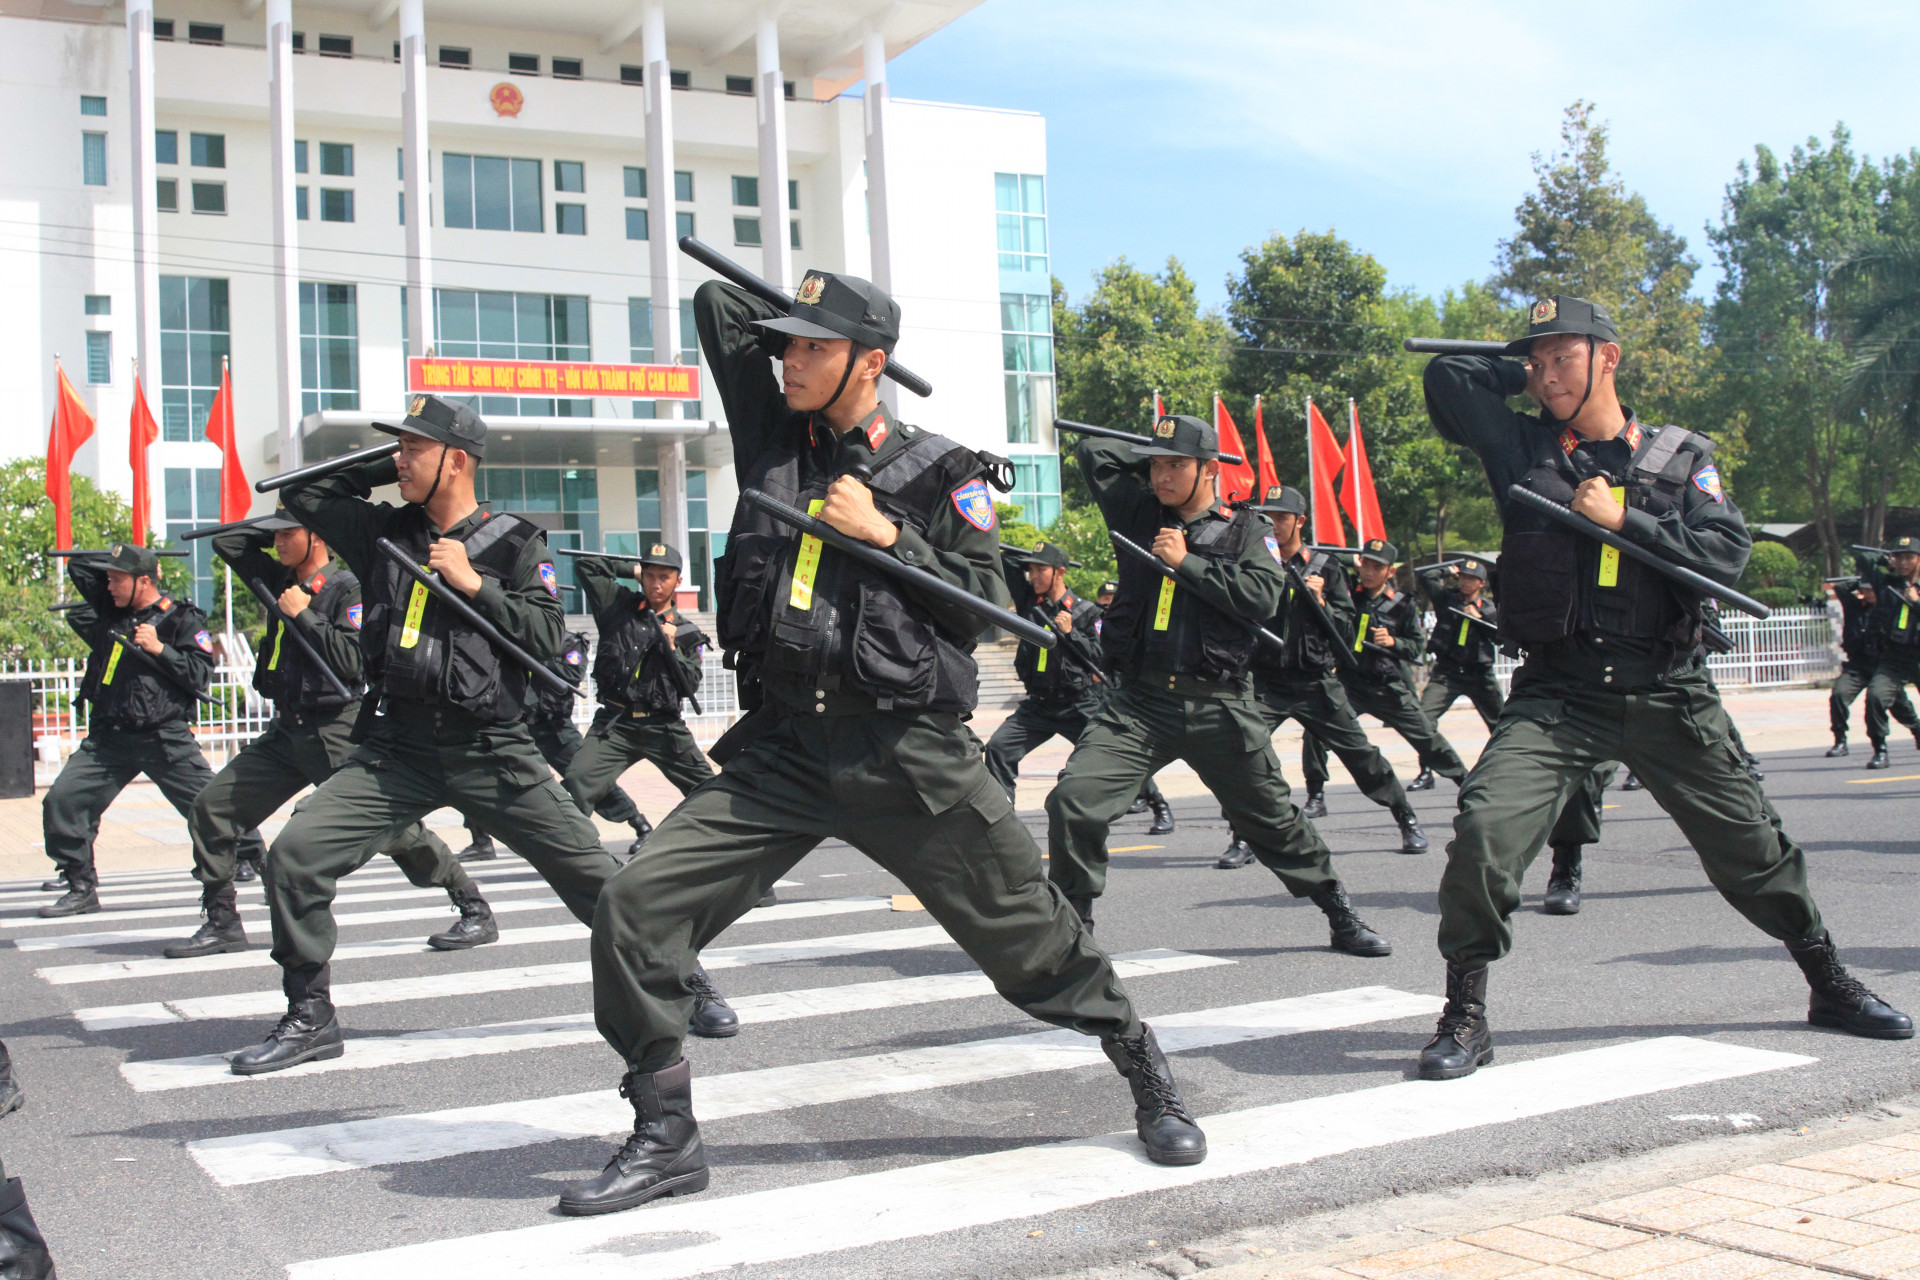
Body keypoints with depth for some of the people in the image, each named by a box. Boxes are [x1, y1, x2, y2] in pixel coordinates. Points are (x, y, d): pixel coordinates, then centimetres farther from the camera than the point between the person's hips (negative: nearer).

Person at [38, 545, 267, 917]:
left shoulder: (183, 620, -5)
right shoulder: (111, 609, 10)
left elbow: (200, 675, -10)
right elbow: (78, 566, 20)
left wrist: (159, 649, -17)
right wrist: (128, 556, 13)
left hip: (165, 739, -5)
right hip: (109, 739, 5)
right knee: (61, 801, -4)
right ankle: (81, 889, 6)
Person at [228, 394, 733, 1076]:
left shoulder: (515, 542, 0)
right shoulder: (385, 532, 11)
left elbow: (547, 636, -7)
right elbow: (303, 492, 21)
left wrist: (474, 584, -14)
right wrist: (385, 470, 12)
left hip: (492, 750, -3)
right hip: (395, 747, 3)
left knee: (590, 872, 0)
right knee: (294, 854, -11)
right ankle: (310, 1018, 2)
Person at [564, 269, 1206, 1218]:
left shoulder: (939, 472, 1)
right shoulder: (773, 437, 12)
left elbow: (986, 608, -2)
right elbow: (714, 303, 17)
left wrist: (886, 535, -9)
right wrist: (802, 314, 20)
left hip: (907, 753, -3)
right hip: (780, 748, 3)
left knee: (1028, 933, 4)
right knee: (635, 908, -10)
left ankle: (1148, 1078, 28)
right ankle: (665, 1138, 3)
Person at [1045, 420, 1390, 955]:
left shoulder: (1248, 529, 4)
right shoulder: (1139, 513, 11)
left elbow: (1264, 597, -11)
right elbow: (1092, 450, 15)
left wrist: (1188, 561, -10)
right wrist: (1154, 457, 15)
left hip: (1220, 705, -1)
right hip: (1141, 703, 1)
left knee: (1274, 820, 10)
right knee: (1073, 802, -15)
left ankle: (1342, 916, 29)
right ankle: (1072, 925, 2)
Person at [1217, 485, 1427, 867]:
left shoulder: (1324, 566, 4)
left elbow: (1346, 625, 5)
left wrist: (1321, 603, -13)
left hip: (1316, 681, 0)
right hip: (1266, 681, 0)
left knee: (1360, 753, 5)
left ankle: (1407, 820, 25)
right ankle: (1241, 839, -7)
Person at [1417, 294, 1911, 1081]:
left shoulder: (1682, 457, 7)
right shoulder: (1521, 448, 6)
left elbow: (1728, 553, -5)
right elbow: (1445, 376, 2)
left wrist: (1623, 520, -13)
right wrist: (1526, 378, 11)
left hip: (1665, 693, 1)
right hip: (1556, 692, -1)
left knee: (1749, 846, 11)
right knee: (1484, 827, -22)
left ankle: (1830, 984, 34)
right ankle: (1465, 1016, -10)